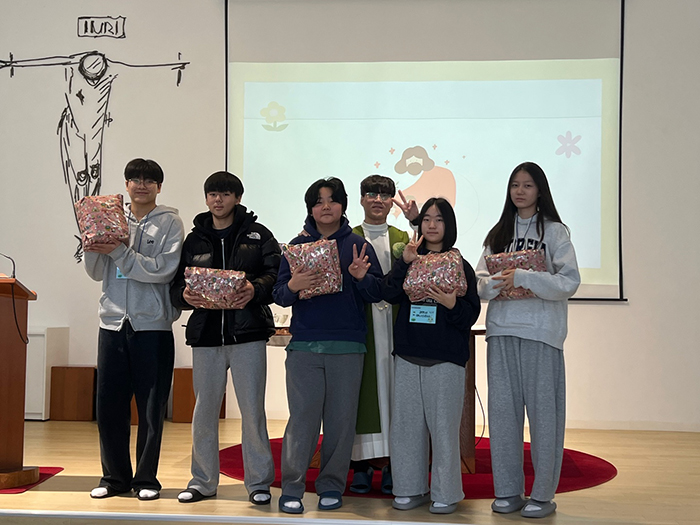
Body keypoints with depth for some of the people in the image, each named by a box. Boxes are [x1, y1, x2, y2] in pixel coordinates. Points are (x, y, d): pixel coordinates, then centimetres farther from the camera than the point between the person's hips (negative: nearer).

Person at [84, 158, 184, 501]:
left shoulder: (169, 223, 1)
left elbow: (164, 270, -13)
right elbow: (96, 273, 11)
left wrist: (119, 252, -17)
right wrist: (93, 247, -8)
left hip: (153, 325, -3)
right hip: (113, 321, 4)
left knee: (151, 408, 2)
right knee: (108, 404, 5)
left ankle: (146, 479, 15)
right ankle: (115, 477, 19)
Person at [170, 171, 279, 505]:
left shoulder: (257, 235, 6)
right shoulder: (194, 240, 13)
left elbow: (276, 274, -3)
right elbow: (175, 285, 11)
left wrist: (255, 289, -22)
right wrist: (185, 295, -11)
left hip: (248, 333, -3)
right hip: (205, 335, 3)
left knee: (252, 409, 0)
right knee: (204, 411, 9)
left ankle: (258, 482, 13)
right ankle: (203, 481, 23)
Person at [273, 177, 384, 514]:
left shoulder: (358, 245, 8)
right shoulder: (297, 245, 9)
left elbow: (377, 294, 4)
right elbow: (279, 296, 5)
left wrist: (361, 277, -15)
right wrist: (293, 286, -17)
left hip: (348, 346, 1)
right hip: (305, 345, 0)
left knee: (341, 419, 4)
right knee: (303, 417, -4)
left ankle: (332, 486, 16)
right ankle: (291, 488, 4)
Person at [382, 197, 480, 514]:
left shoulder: (460, 265, 4)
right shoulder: (409, 260, 11)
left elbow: (471, 315, 1)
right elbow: (389, 295, -5)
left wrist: (452, 304, -19)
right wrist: (405, 262, -14)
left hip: (446, 359, -3)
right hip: (408, 355, 3)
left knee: (443, 425, 0)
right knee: (407, 423, 7)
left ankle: (445, 493, 11)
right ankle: (410, 488, 19)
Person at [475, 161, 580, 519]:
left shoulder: (555, 231, 2)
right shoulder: (498, 233, 16)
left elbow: (569, 282, -9)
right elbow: (480, 281, 10)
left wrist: (522, 278, -18)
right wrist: (497, 284, -13)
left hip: (541, 331, -4)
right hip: (501, 328, 4)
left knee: (542, 410, -2)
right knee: (502, 409, 5)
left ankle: (543, 494, 8)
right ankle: (508, 491, 15)